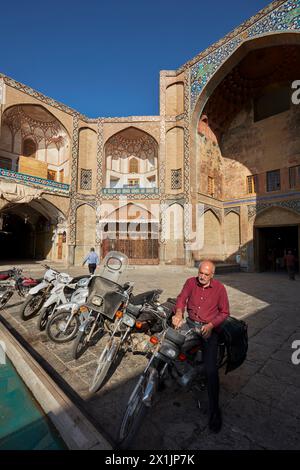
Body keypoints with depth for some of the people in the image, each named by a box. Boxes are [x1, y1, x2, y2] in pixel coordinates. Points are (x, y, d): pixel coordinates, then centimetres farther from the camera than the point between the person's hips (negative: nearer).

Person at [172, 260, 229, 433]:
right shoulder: (191, 282, -1)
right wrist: (179, 313, -29)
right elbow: (182, 298, -8)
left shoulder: (219, 288, -7)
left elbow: (224, 312, -2)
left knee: (211, 369, -12)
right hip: (190, 324, 3)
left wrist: (210, 325, -16)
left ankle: (215, 410, 5)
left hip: (209, 328, -3)